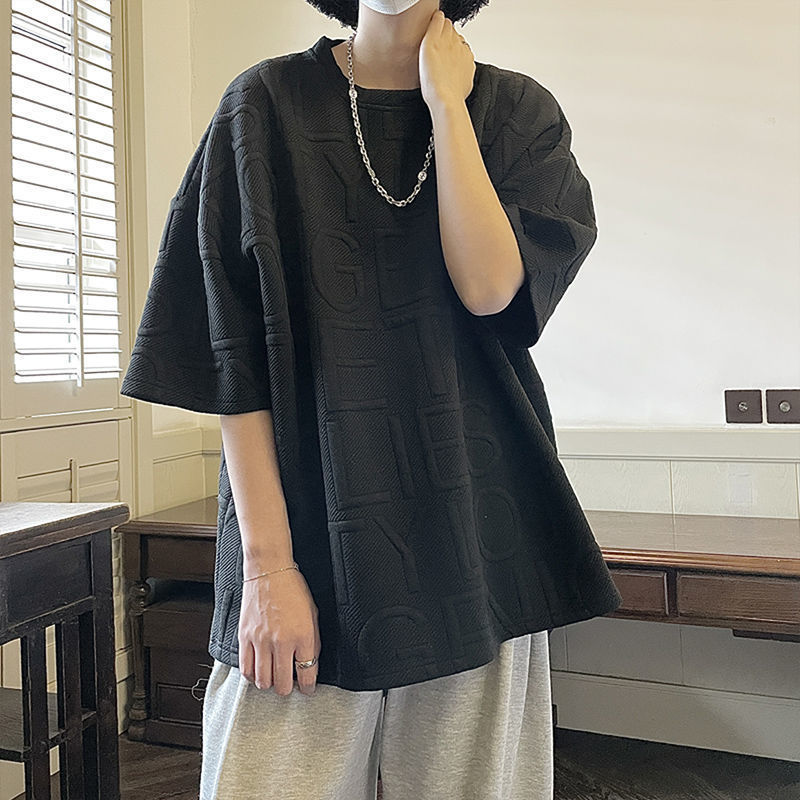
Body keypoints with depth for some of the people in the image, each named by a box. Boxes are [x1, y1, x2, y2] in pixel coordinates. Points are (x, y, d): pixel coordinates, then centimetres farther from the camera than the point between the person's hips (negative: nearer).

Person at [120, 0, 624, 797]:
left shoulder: (516, 110, 8)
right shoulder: (266, 103, 3)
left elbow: (489, 285, -11)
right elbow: (235, 352, -5)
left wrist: (445, 101, -5)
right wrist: (268, 560, -11)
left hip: (474, 526, 2)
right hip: (309, 514, -1)